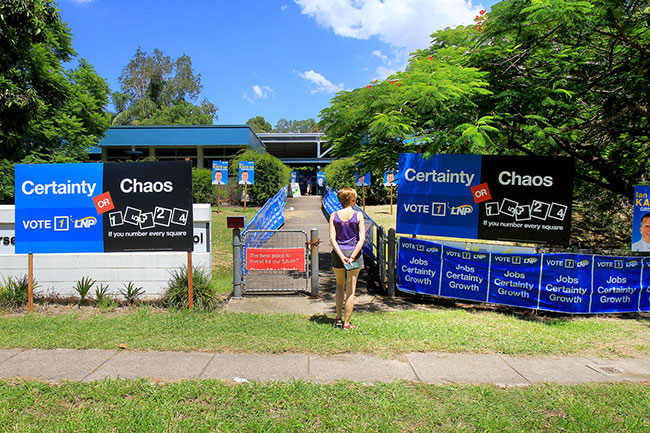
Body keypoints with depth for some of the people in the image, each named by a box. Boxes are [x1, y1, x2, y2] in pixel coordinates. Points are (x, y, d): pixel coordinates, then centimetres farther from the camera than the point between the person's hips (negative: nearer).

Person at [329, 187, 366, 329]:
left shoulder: (334, 216, 1)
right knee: (351, 290, 6)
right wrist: (353, 256, -13)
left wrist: (341, 256, -10)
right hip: (354, 253, -2)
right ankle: (347, 323, 11)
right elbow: (362, 239, -12)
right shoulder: (358, 215, -5)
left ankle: (339, 318, 22)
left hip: (338, 253, 2)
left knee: (340, 285, 22)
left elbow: (332, 239, -7)